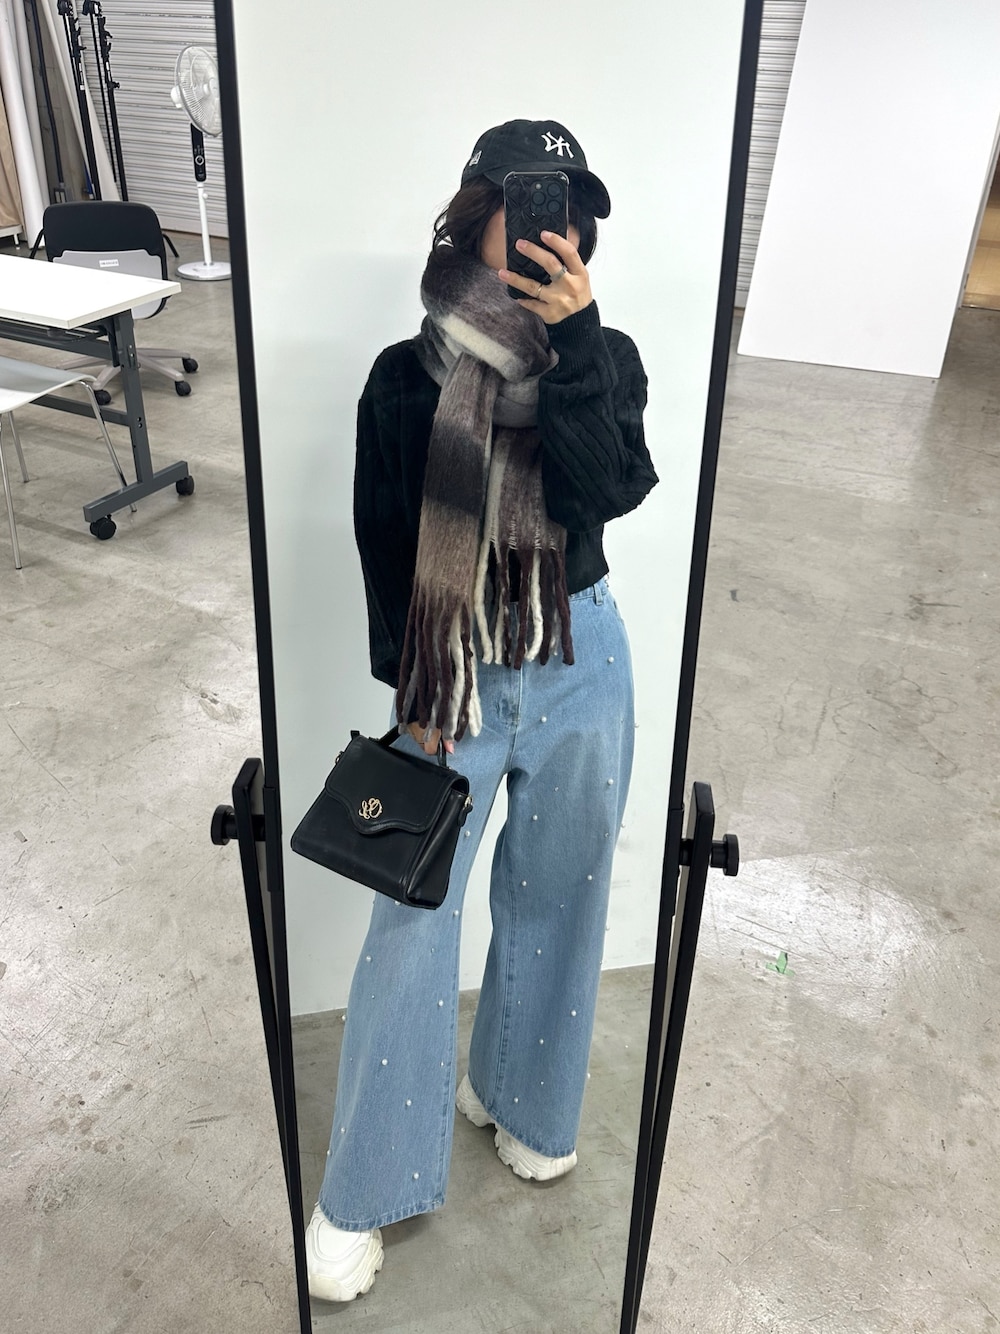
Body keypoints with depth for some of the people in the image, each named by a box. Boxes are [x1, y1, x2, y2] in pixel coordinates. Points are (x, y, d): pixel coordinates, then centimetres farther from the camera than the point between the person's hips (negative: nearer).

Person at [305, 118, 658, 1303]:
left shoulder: (606, 360, -1)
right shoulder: (408, 379, -6)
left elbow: (609, 492, -18)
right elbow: (385, 552, -3)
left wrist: (571, 341, -25)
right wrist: (415, 704, -6)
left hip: (580, 670, 2)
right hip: (452, 676, -2)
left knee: (554, 904, 16)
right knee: (410, 927, 2)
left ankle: (519, 1097, 44)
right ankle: (362, 1195, 21)